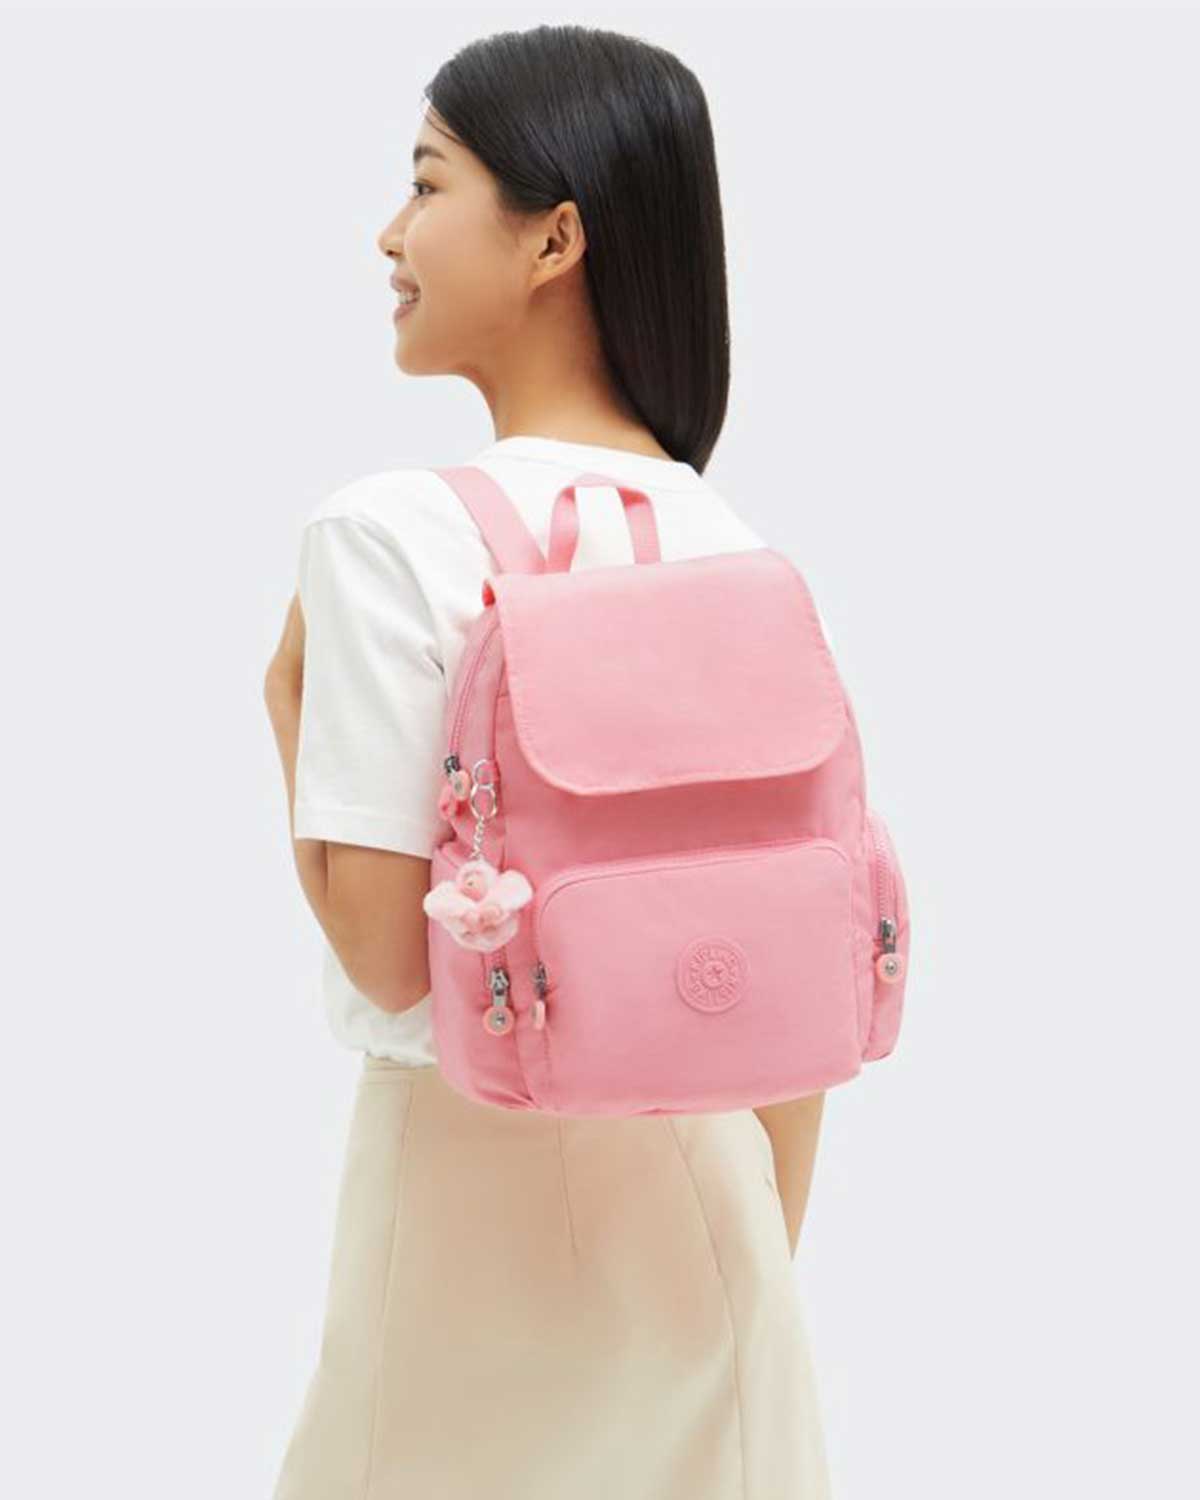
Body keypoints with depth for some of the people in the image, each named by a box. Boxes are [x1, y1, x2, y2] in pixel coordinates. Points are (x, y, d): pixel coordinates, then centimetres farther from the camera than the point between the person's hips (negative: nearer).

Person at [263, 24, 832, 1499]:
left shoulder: (388, 534, -17)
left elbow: (386, 951, -19)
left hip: (473, 1162, -4)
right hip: (698, 1163, 4)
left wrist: (287, 699, -5)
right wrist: (764, 1254, 14)